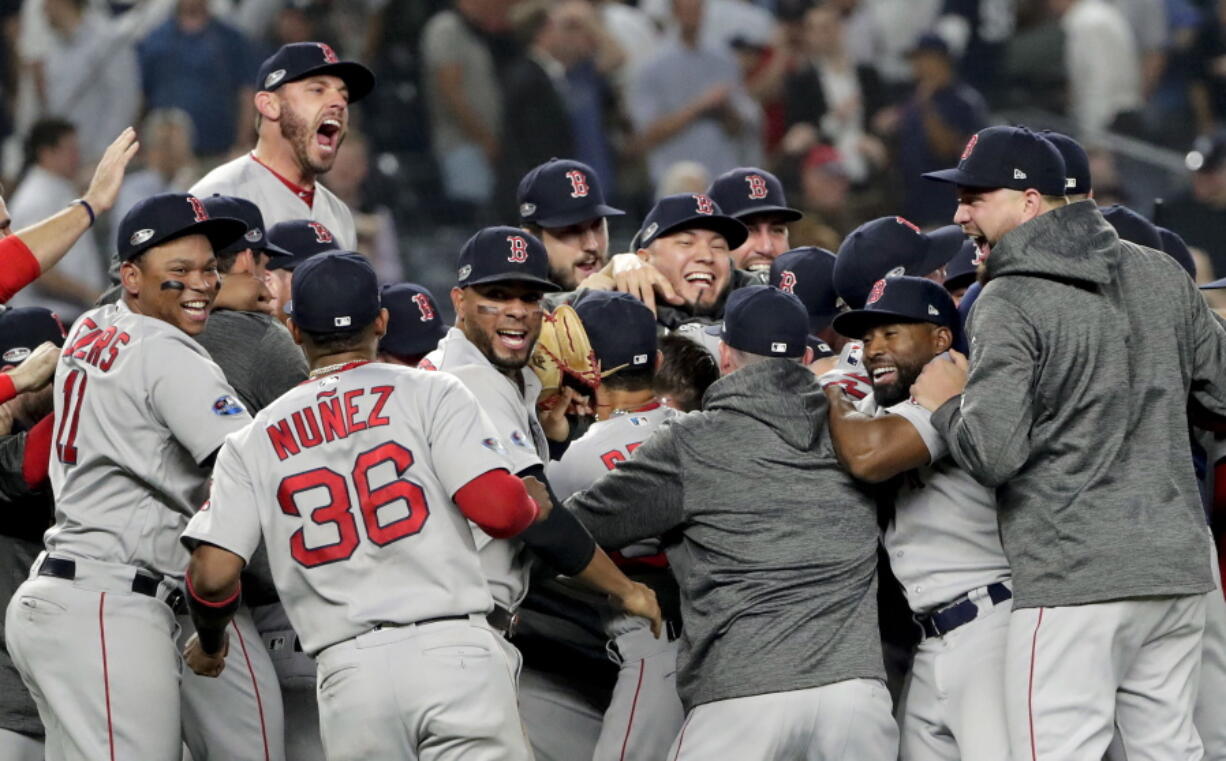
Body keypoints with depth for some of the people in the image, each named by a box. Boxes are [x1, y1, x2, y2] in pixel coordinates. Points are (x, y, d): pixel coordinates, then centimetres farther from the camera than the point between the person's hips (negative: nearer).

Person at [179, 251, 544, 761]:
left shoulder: (254, 441, 13)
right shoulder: (429, 393, 5)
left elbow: (212, 574, 5)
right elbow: (497, 508, -6)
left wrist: (210, 644, 26)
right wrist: (535, 506, 18)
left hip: (349, 673, 3)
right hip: (453, 651, -3)